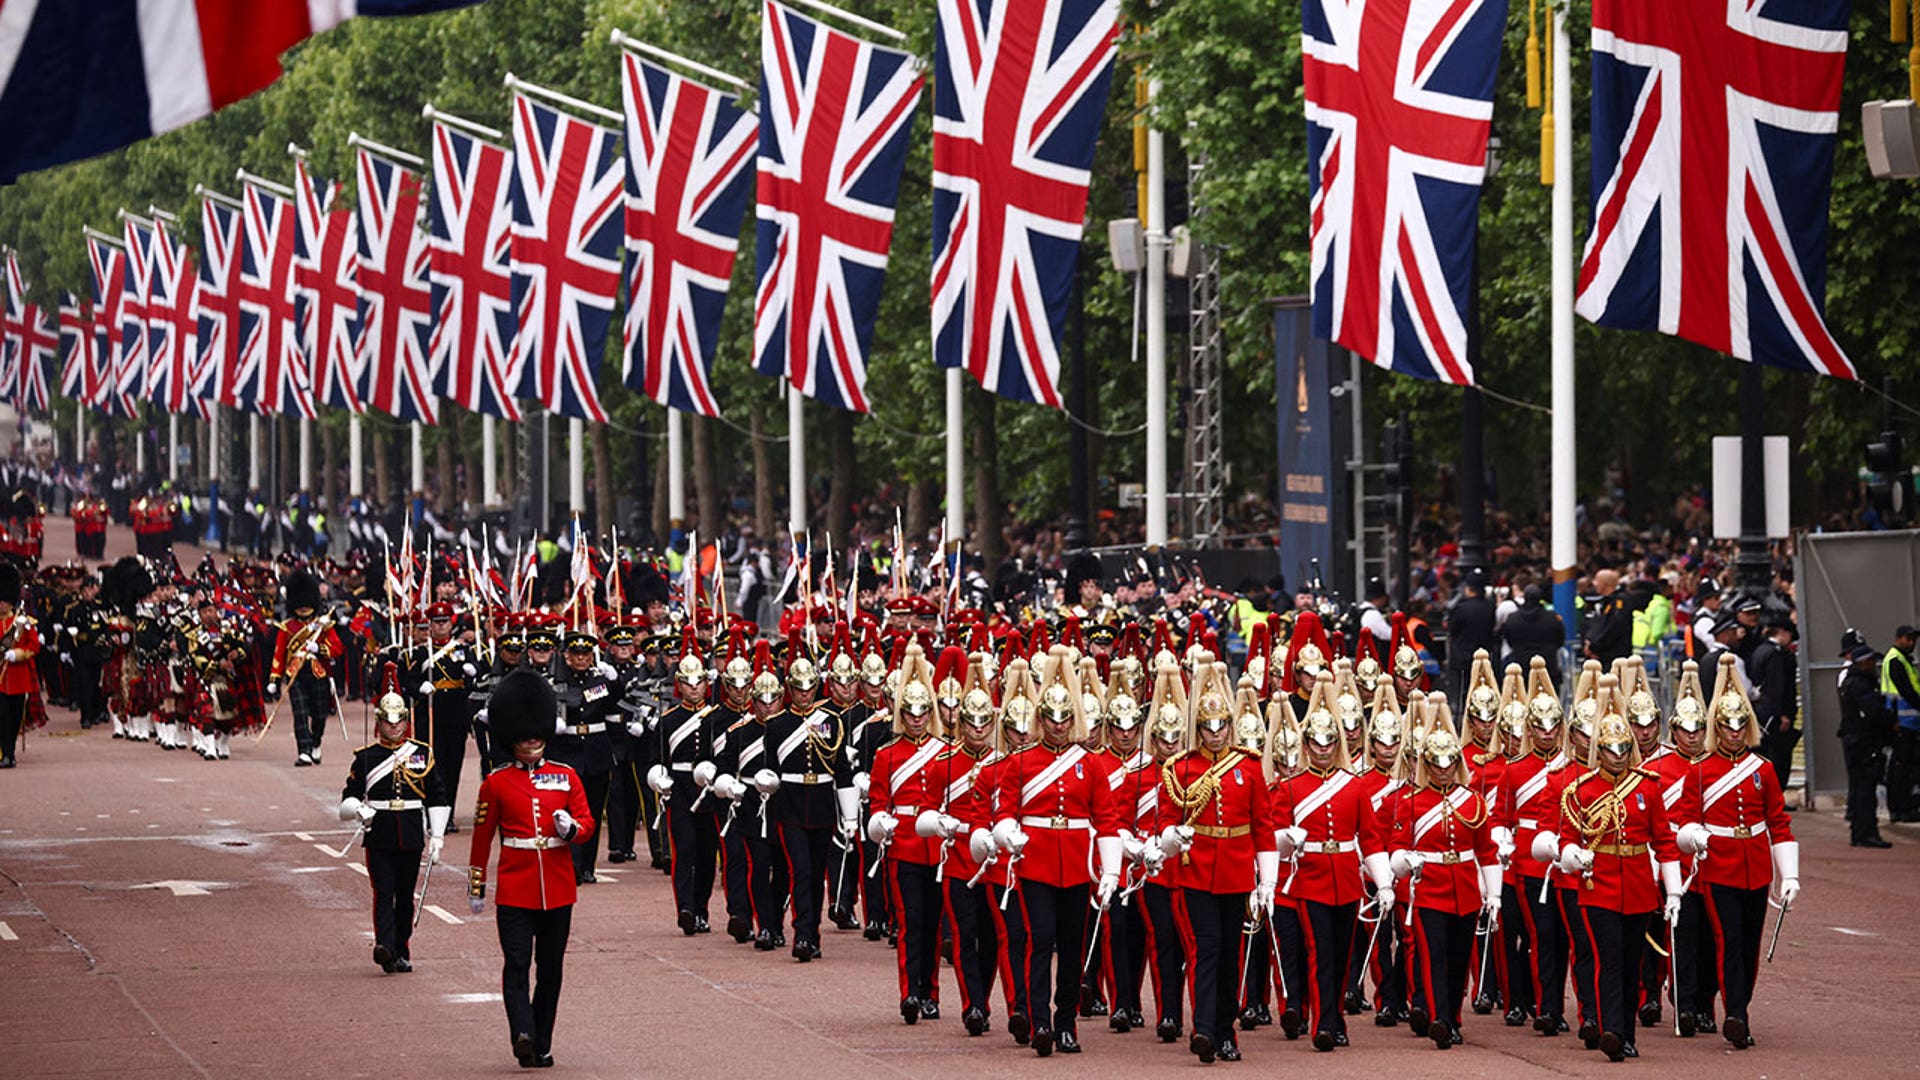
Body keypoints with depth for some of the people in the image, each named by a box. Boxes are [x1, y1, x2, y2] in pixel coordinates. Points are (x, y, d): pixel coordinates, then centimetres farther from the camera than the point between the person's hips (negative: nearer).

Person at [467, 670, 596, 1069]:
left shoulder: (566, 777, 7)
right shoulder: (496, 783, 2)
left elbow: (587, 822, 7)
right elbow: (482, 837, 6)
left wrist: (572, 827, -17)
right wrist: (476, 887, 7)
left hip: (558, 890, 2)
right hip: (515, 890, -2)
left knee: (551, 968, 7)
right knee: (517, 964, -15)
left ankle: (542, 1046, 14)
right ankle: (523, 1034, -27)